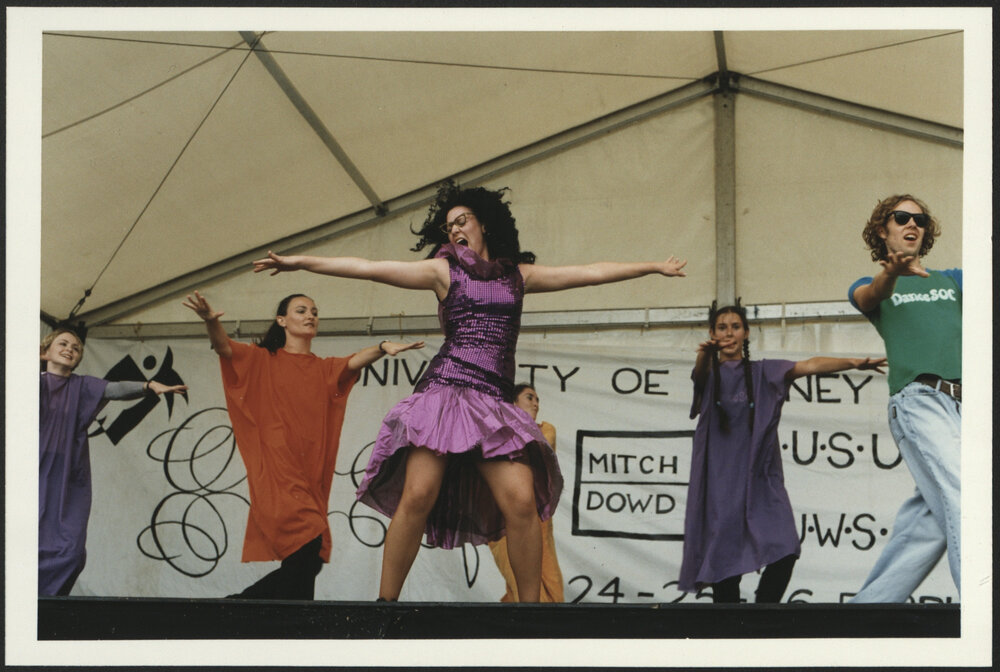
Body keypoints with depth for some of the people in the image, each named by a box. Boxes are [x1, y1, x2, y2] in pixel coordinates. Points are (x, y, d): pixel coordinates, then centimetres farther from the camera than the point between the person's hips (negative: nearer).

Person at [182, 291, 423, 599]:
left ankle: (245, 599, 19)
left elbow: (354, 361, -1)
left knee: (311, 561, 2)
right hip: (276, 469, -5)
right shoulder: (263, 360, 9)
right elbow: (224, 348, -6)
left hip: (310, 476, 5)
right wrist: (211, 321, -27)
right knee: (306, 542, -22)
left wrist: (382, 348, -22)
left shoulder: (325, 369, 18)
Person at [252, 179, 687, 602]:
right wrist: (299, 262, 4)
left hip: (494, 402, 2)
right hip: (444, 391, -2)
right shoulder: (444, 270, 15)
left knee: (522, 501, -16)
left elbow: (591, 273, 23)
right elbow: (366, 268, 9)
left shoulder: (519, 275, 21)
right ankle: (386, 598, -10)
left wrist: (653, 267, 25)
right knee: (418, 495, -19)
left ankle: (530, 600, -3)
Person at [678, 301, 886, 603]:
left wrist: (853, 362, -19)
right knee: (724, 563, -3)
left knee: (784, 552, -14)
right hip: (720, 481, -1)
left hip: (761, 479, 1)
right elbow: (700, 374, -15)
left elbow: (810, 365, -4)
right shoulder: (709, 373, 9)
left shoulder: (763, 372, 10)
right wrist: (704, 356, -39)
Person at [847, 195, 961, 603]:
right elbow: (871, 296, -6)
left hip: (963, 400, 4)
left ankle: (869, 603, 5)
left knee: (932, 519, -3)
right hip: (919, 399, -4)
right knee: (962, 507, -21)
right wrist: (892, 272, -30)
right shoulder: (870, 285, 19)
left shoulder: (951, 280, 30)